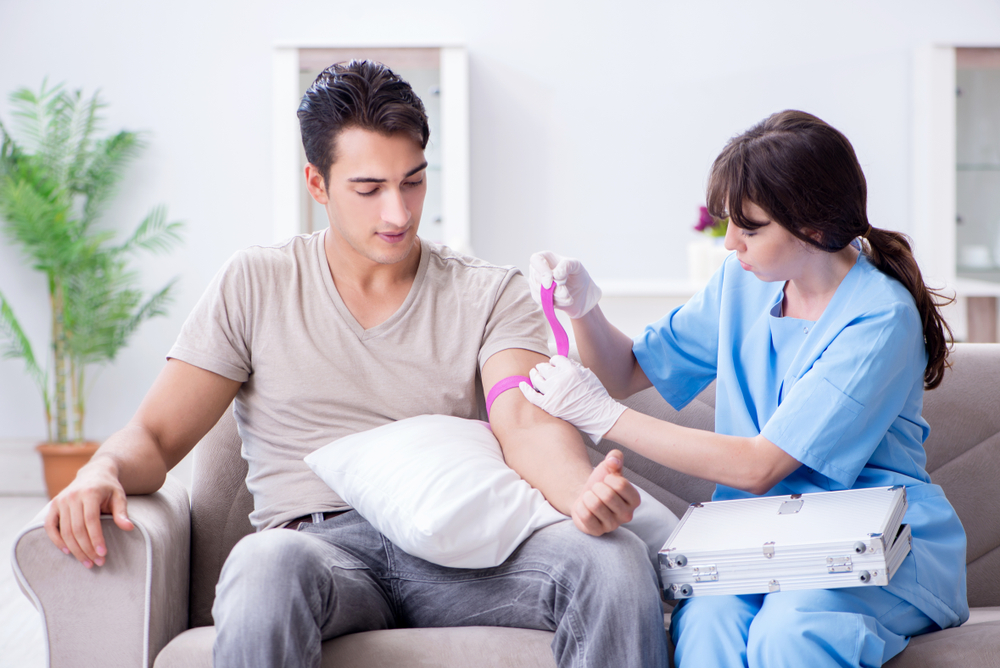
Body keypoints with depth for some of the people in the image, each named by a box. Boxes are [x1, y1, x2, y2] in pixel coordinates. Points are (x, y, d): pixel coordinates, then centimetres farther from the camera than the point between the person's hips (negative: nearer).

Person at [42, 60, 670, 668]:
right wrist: (104, 473, -16)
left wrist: (584, 491, -30)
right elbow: (155, 436, 10)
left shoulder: (492, 294, 13)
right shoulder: (255, 285, 13)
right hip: (319, 542, -1)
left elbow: (528, 423, -6)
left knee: (618, 560, -30)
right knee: (267, 563, -39)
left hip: (459, 550, 1)